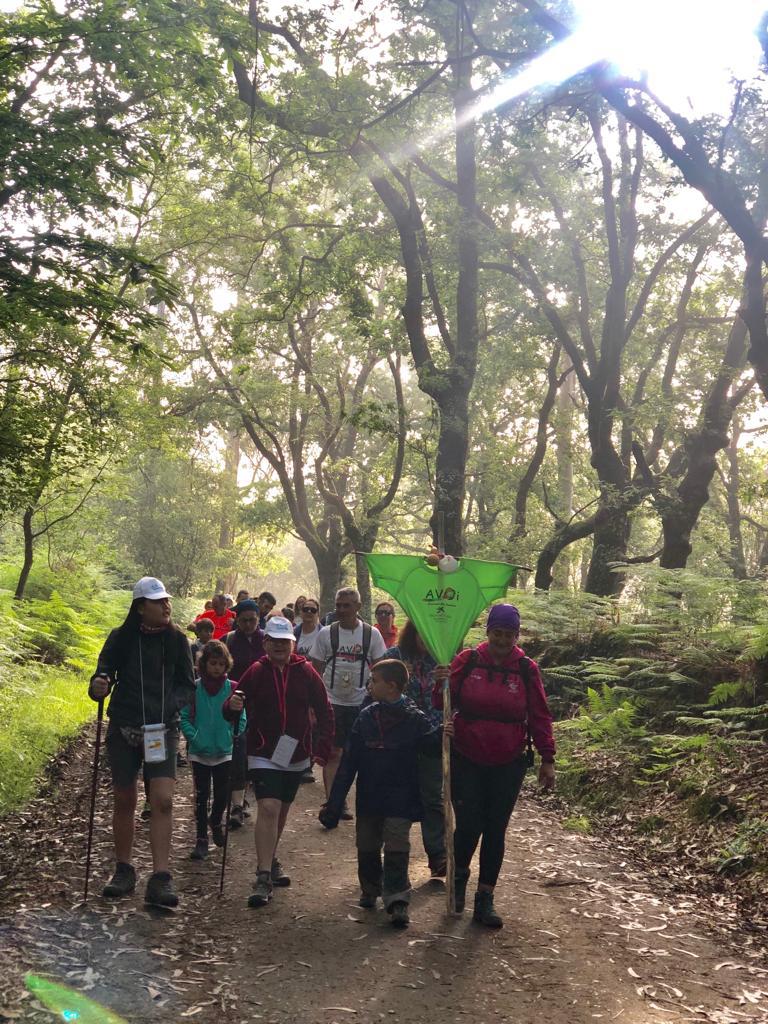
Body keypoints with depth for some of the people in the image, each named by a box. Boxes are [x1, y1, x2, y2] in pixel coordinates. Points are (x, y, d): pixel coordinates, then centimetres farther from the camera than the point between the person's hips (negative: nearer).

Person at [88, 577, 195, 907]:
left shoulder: (177, 639, 2)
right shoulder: (121, 638, -2)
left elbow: (187, 684, 6)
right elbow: (104, 672, -4)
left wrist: (169, 705, -13)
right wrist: (99, 685, -28)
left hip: (163, 731, 0)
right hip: (124, 729, 0)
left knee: (163, 800, -11)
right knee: (124, 801, 10)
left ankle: (160, 879, -8)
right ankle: (124, 870, 27)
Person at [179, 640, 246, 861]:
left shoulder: (233, 689, -3)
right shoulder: (194, 688, -5)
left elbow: (242, 719, 2)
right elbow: (183, 717, -2)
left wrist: (233, 737, -9)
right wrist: (194, 737, -12)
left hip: (225, 752, 1)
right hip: (199, 752, -1)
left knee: (222, 795, 6)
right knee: (201, 796, 3)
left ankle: (216, 822, 36)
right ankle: (201, 840, 13)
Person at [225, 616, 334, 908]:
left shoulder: (305, 672, -3)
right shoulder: (257, 672, -6)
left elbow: (325, 712, 2)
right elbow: (231, 713, -4)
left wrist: (323, 749, -4)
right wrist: (232, 706, -28)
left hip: (296, 754, 3)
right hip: (263, 755, -3)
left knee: (282, 810, 18)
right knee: (268, 808, -17)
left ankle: (270, 860, 40)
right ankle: (264, 878, -15)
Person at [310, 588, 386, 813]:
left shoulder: (372, 634, 1)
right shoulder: (326, 633, -1)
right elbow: (315, 670, 3)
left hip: (361, 702, 1)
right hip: (332, 702, -1)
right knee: (333, 753, -3)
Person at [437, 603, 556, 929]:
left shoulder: (526, 669, -1)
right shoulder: (467, 661, -3)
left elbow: (539, 716, 3)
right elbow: (445, 702, 0)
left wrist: (547, 759, 2)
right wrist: (441, 685, -23)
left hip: (508, 766, 1)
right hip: (466, 761, -1)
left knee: (495, 831, 7)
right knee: (468, 826, -5)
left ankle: (485, 898, 21)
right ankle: (459, 876, 27)